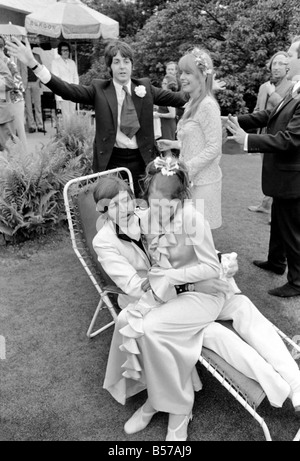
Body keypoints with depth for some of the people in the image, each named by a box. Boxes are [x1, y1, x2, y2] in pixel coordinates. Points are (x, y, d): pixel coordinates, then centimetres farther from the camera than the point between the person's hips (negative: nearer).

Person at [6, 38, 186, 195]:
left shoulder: (145, 86, 6)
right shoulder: (99, 89, 0)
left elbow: (174, 97, 4)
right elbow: (68, 90, -10)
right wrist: (34, 64, -20)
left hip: (142, 159, 2)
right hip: (112, 160, -1)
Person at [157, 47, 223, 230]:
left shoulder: (208, 105, -15)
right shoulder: (193, 103, 12)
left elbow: (214, 148, -18)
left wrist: (187, 168, -20)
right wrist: (173, 144, 11)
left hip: (202, 180, -8)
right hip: (190, 178, 8)